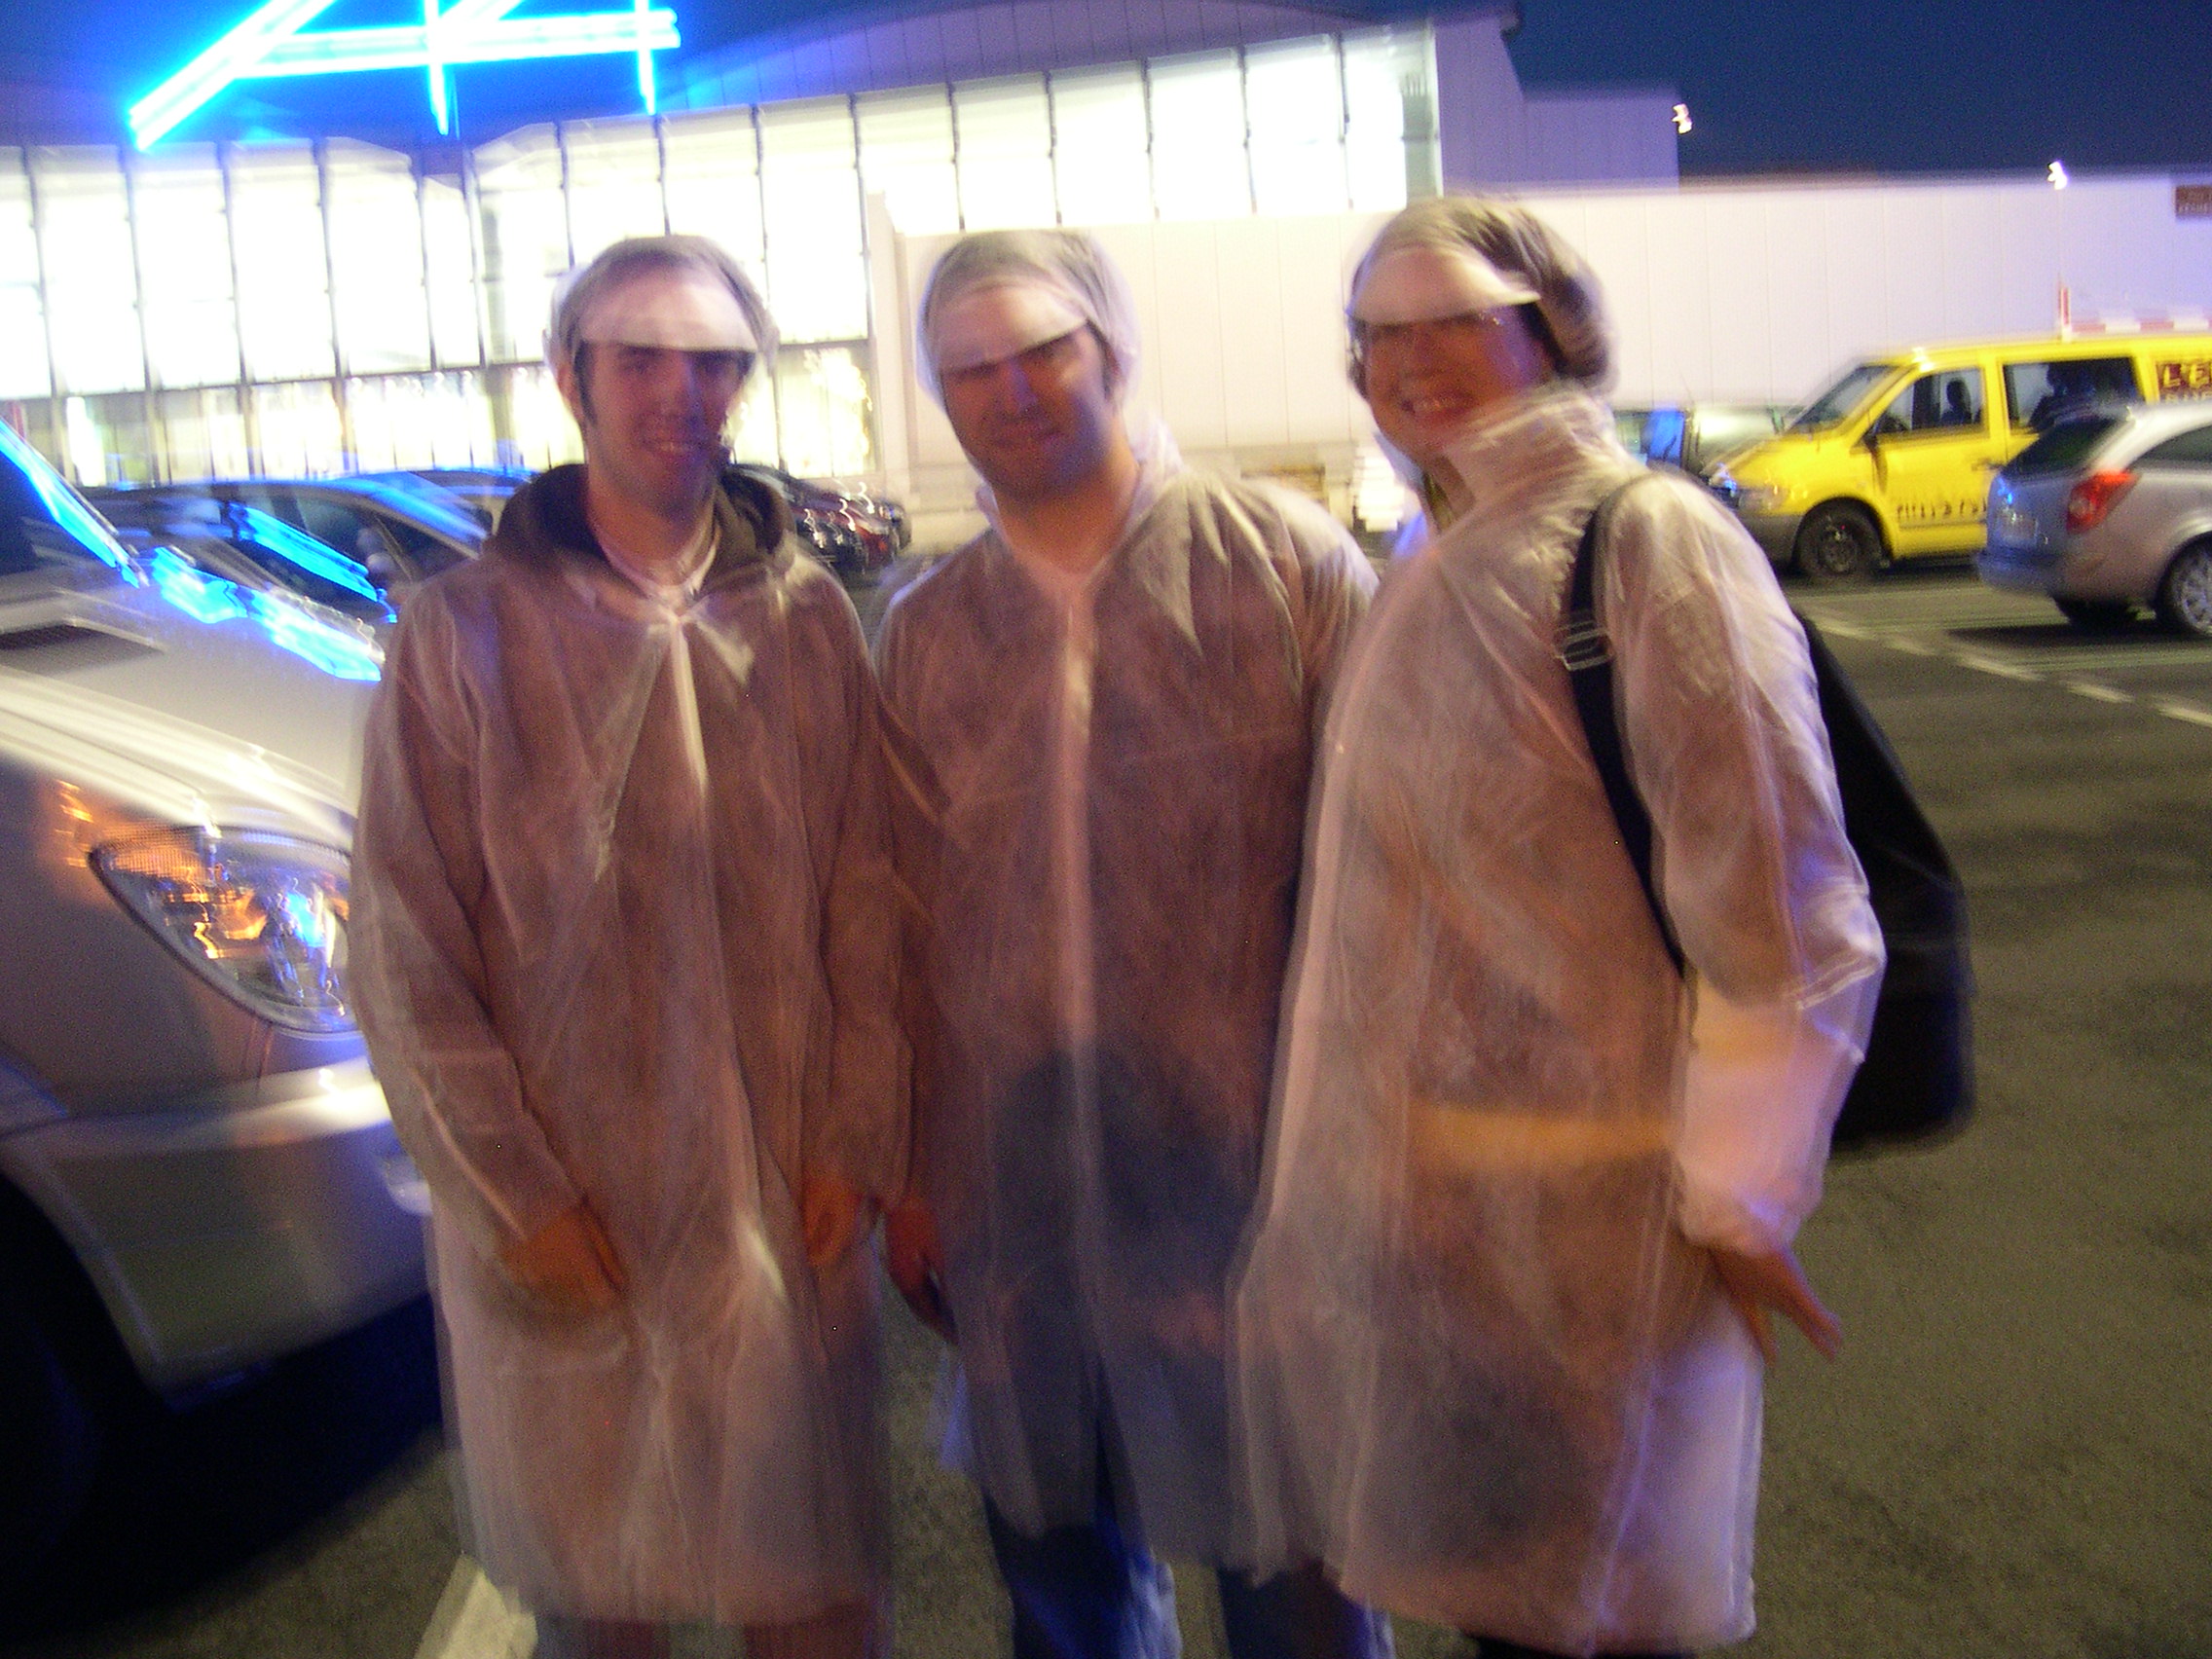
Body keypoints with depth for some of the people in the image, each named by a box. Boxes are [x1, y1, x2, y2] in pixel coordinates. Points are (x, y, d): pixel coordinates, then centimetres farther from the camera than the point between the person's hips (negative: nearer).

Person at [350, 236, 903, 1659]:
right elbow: (406, 954, -4)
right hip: (563, 1221, -1)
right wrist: (514, 1196, -8)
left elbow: (867, 905, 4)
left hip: (792, 1210, 2)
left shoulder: (809, 620, 4)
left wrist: (857, 1146, -3)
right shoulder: (464, 630, -4)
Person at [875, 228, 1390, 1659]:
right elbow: (908, 919, 9)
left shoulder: (1288, 562, -5)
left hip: (1246, 1147, -3)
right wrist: (909, 1171, 11)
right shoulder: (924, 632, 7)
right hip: (1009, 1159, 4)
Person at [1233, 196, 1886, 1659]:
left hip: (1567, 1211, -7)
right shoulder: (1443, 568, 13)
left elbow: (1786, 918, -16)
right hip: (1414, 1194, 8)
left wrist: (1741, 1203, -13)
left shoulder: (1647, 541, -13)